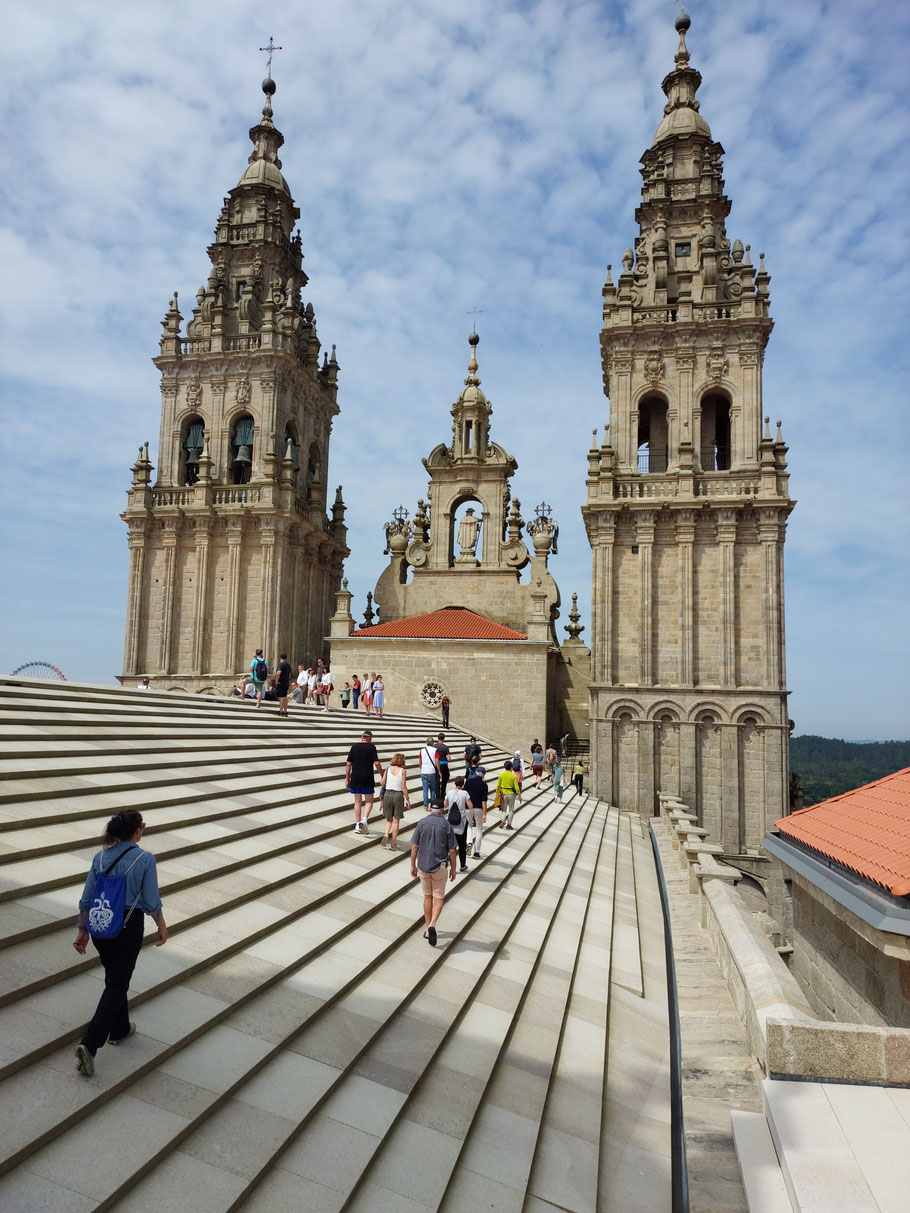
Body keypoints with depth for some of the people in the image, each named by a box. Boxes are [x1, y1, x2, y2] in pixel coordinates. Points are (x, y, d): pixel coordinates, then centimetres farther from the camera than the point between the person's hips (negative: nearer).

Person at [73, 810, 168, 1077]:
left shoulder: (100, 857, -1)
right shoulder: (145, 859, -15)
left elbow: (87, 899, 3)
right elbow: (152, 902, -11)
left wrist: (82, 930, 14)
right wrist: (162, 927, 4)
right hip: (129, 927, -6)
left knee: (116, 978, 24)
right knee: (116, 985, 6)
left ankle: (119, 1029, 40)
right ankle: (89, 1044, -6)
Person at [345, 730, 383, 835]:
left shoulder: (354, 746, 4)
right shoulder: (371, 747, -3)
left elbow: (348, 764, 2)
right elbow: (377, 763, -10)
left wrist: (347, 779, 8)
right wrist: (382, 776, 2)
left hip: (355, 778, 3)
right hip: (367, 779, -3)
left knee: (358, 802, 11)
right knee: (369, 801, 9)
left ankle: (357, 825, 11)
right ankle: (364, 819, -12)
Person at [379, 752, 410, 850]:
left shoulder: (388, 769, 0)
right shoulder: (403, 771, -7)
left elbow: (382, 783, 1)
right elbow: (404, 787, -8)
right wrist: (408, 799, -1)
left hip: (388, 794, 2)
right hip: (398, 795, -2)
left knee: (389, 819, 16)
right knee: (396, 820, 8)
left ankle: (386, 834, -8)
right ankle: (393, 844, 11)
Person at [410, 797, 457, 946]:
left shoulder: (422, 823, -5)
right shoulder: (446, 825, -8)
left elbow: (414, 847, -4)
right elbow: (452, 851, -6)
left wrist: (413, 866, 7)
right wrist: (453, 869, 6)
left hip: (423, 866, 2)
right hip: (439, 867, -2)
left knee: (428, 896, 18)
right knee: (438, 898, 10)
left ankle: (428, 929, 23)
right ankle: (432, 925, -11)